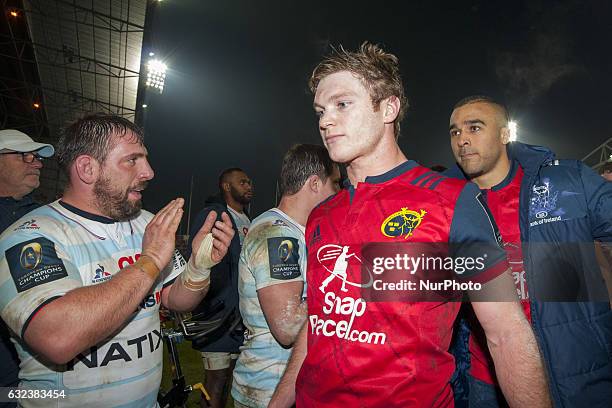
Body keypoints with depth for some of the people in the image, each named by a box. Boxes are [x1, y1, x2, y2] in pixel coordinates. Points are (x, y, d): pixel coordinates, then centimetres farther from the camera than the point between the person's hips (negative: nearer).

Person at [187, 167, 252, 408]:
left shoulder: (247, 220, 17)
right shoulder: (211, 215, -8)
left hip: (241, 316, 8)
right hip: (219, 314, -7)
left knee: (229, 374, 17)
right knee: (216, 377, 1)